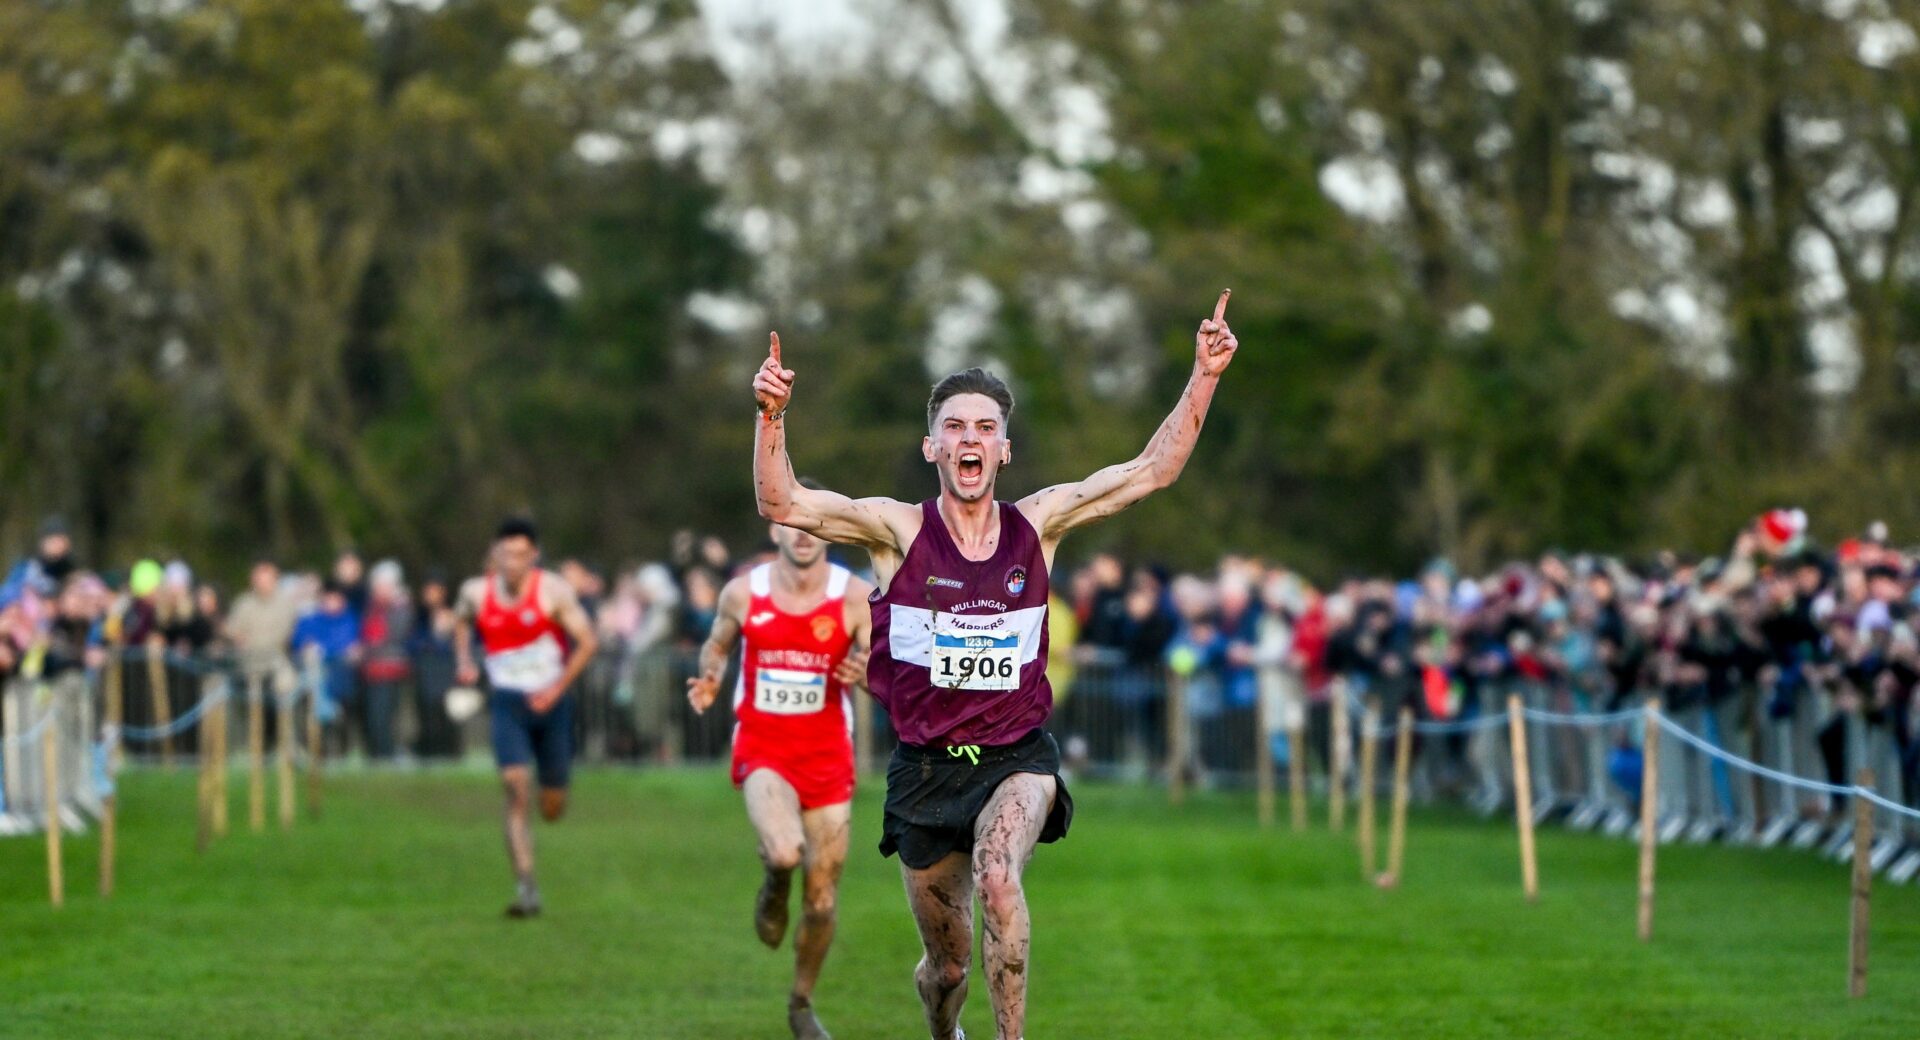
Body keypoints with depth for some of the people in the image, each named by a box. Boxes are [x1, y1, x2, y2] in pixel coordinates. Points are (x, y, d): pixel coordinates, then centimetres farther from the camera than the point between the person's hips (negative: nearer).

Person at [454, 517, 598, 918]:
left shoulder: (553, 591, -10)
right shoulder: (476, 592, -2)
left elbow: (587, 642, -7)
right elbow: (463, 620, 21)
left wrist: (557, 688, -14)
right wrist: (463, 660, 4)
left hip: (550, 701, 0)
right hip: (508, 702, 0)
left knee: (553, 809, 6)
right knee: (516, 791, -19)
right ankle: (526, 888, -21)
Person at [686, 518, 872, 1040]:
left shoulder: (858, 597, -7)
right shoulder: (742, 593, -4)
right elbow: (717, 646, 14)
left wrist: (866, 674, -28)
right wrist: (708, 681, -8)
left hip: (827, 757, 1)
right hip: (762, 749, -1)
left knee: (822, 900, 5)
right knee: (785, 853, -31)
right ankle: (774, 888, 8)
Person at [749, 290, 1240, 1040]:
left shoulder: (1036, 525, -1)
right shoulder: (899, 531, -7)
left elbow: (1153, 470, 0)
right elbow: (782, 505, -17)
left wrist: (1203, 379, -10)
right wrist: (771, 416, -33)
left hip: (1017, 759, 0)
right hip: (926, 767, 0)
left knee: (998, 878, -33)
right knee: (947, 965, 11)